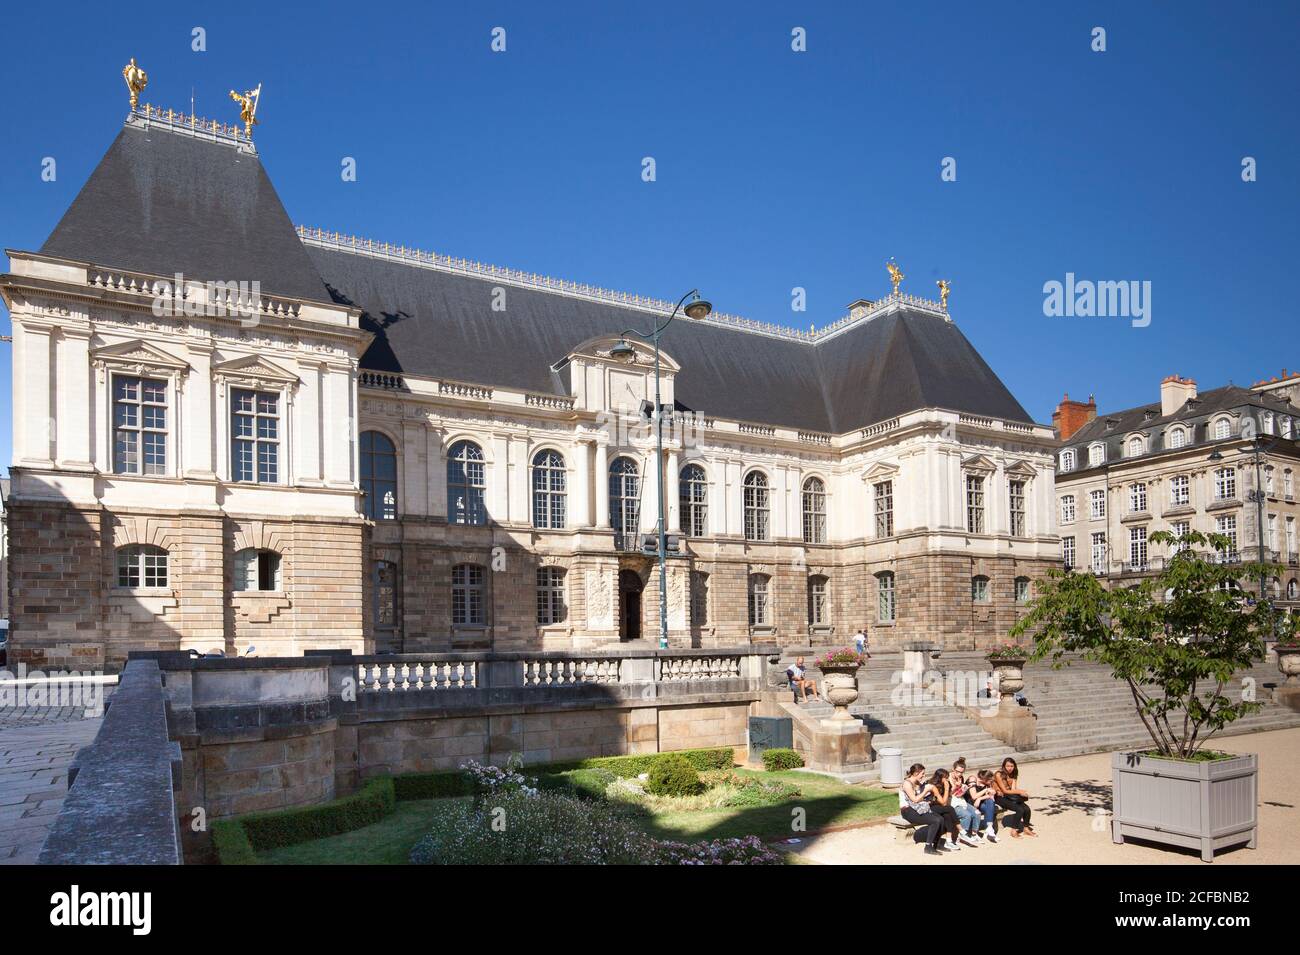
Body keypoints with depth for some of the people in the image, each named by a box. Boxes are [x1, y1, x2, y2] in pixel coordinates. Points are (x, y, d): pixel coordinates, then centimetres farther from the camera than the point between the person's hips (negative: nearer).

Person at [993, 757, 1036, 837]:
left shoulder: (1013, 775, 7)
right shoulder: (999, 775, -15)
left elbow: (1013, 789, 1)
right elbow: (1004, 791, -16)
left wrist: (1021, 792, -20)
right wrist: (1019, 792, -17)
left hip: (1009, 797, 6)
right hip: (1000, 798, -6)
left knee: (1027, 809, -14)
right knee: (1020, 810, -24)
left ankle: (1026, 828, 7)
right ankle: (1014, 831, -11)